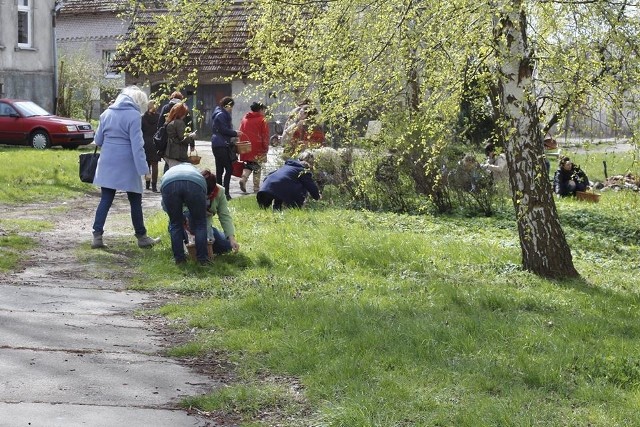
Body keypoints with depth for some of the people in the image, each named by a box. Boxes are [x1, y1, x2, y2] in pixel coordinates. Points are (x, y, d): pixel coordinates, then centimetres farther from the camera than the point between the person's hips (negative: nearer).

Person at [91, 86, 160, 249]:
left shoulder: (106, 113, 7)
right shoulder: (134, 115, -11)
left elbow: (98, 140, 11)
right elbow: (137, 145, -17)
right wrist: (143, 168, -17)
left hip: (107, 164, 5)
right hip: (126, 165, -5)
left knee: (105, 200, 8)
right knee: (135, 201, 8)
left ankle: (97, 236, 1)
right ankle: (141, 237, 16)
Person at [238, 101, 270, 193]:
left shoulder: (244, 119, 10)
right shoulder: (262, 121, -6)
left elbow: (241, 133, 14)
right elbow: (265, 136, -8)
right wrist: (266, 148, -1)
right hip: (258, 149, -5)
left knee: (248, 165, 17)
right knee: (257, 168, 4)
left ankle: (243, 178, -9)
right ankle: (256, 188, 5)